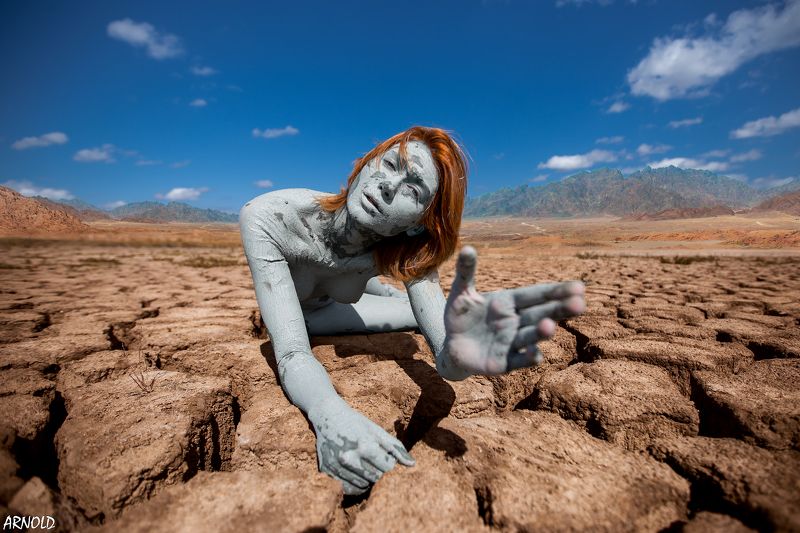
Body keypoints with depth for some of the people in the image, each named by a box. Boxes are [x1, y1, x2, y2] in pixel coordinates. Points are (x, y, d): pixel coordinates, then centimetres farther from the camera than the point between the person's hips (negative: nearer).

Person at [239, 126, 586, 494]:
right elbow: (292, 351, -44)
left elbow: (442, 349, -41)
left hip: (329, 308, 2)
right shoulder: (267, 218, -41)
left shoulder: (409, 250, -33)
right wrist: (330, 413, -65)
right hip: (287, 308, -1)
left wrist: (455, 355, -65)